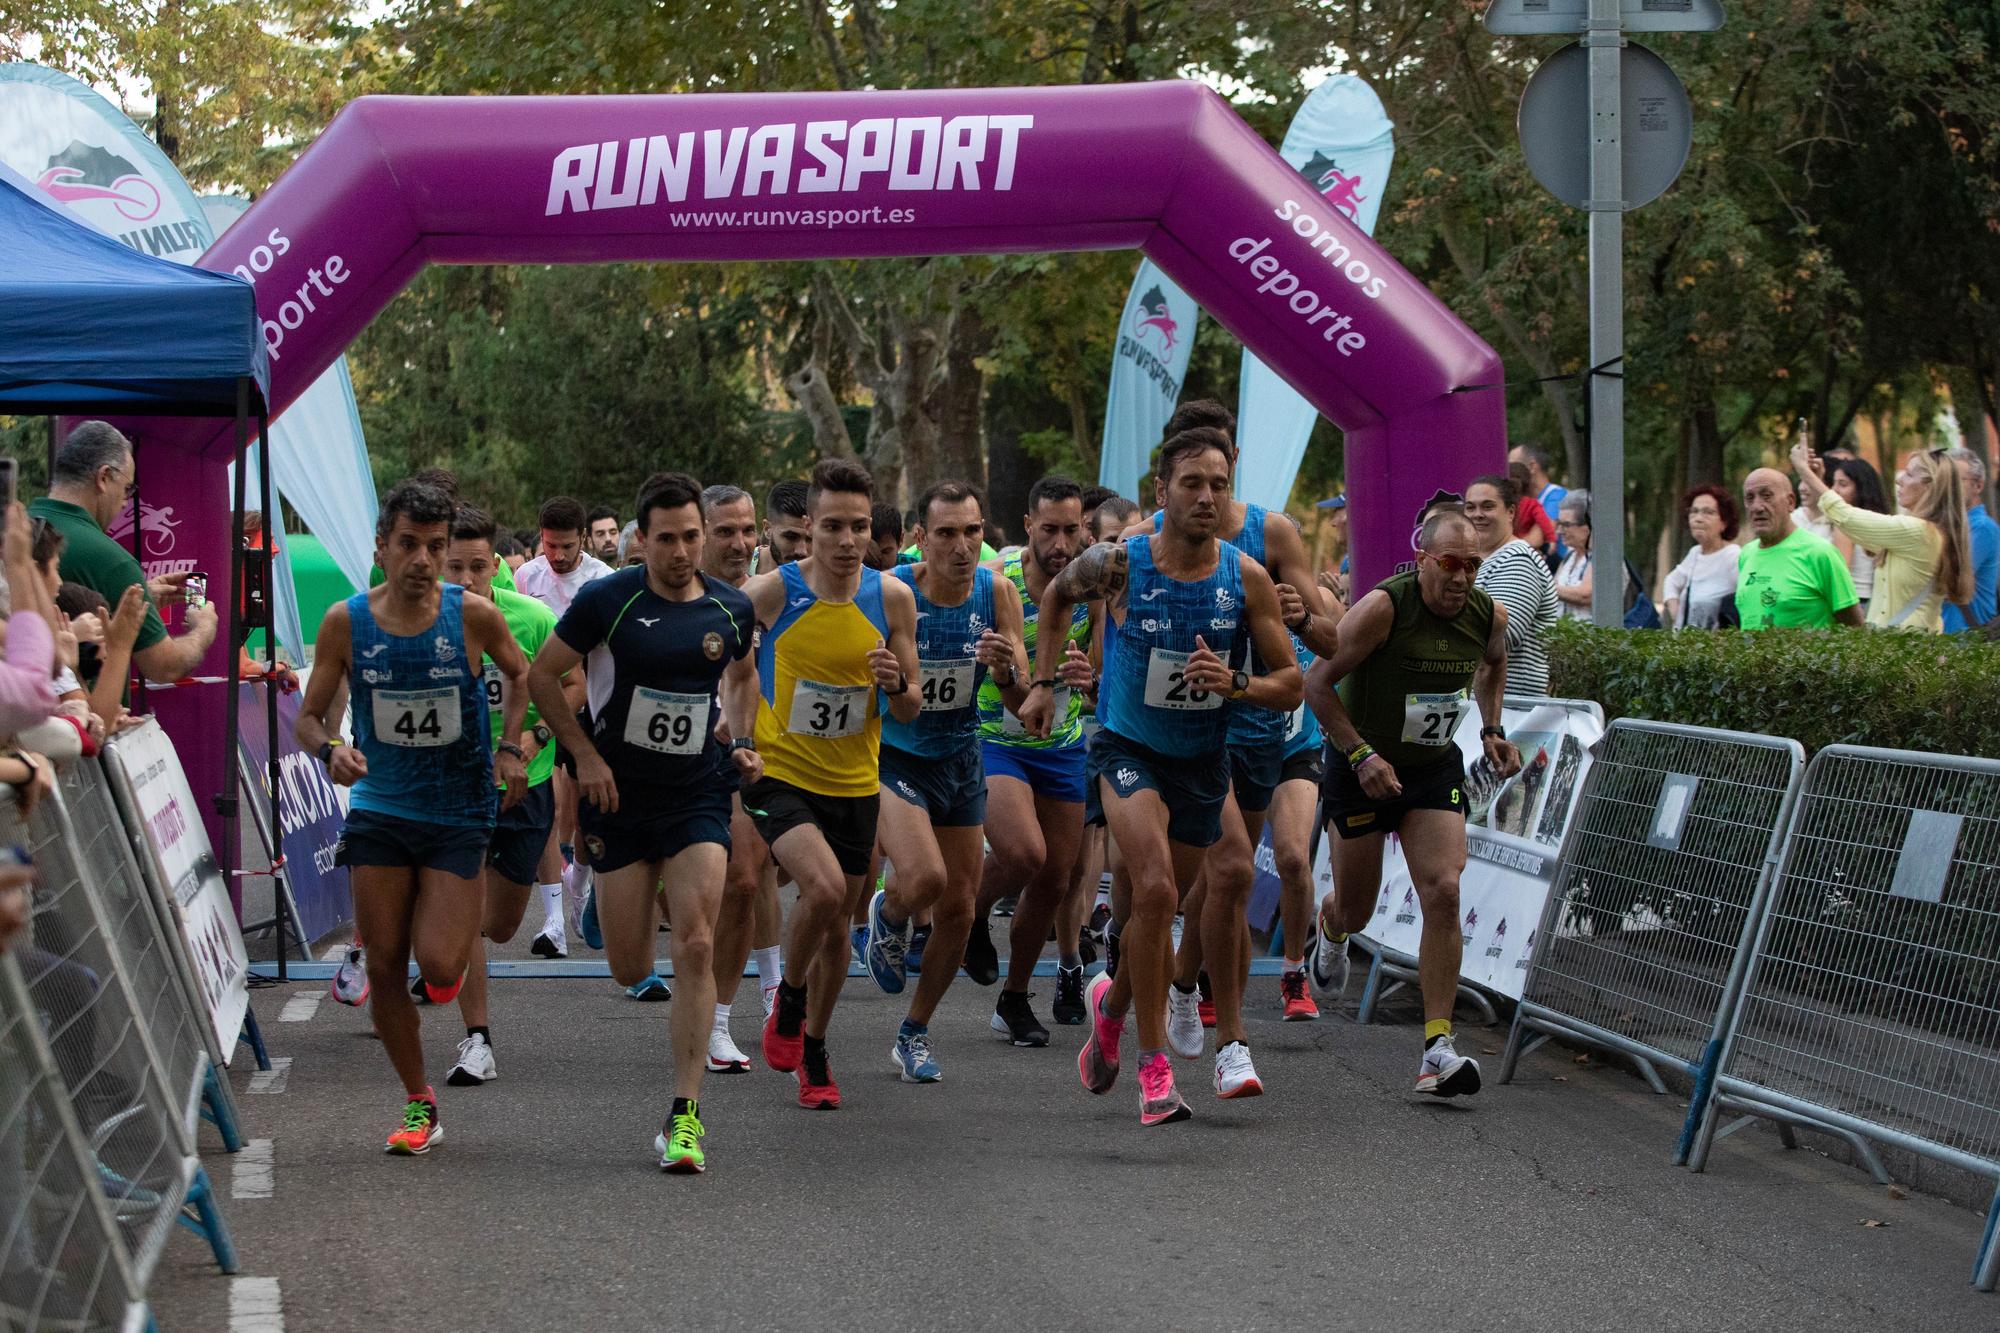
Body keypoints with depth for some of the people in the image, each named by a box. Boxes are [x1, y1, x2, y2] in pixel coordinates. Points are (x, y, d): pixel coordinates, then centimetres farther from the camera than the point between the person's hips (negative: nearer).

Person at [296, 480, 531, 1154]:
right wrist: (330, 750, -21)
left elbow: (519, 673, 11)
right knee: (386, 966, 0)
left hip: (459, 814, -2)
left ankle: (463, 918, 27)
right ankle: (419, 1104, 18)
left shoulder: (474, 616, -10)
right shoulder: (345, 623, -6)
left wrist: (510, 748, -2)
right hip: (378, 812, 2)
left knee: (439, 966, -11)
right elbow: (309, 718, 1)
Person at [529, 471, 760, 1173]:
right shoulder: (607, 602, -10)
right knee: (630, 970, 3)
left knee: (696, 949, -14)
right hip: (619, 797, -1)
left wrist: (743, 742, 5)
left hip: (699, 796, 1)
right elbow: (542, 675, -1)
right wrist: (586, 755, -8)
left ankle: (685, 1116, -9)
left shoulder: (731, 611, 0)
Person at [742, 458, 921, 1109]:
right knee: (824, 887, -27)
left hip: (855, 784, 4)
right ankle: (789, 998, 1)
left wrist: (896, 684, -18)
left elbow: (910, 712, 4)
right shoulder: (771, 592, -12)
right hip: (780, 774, -3)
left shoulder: (892, 598, -3)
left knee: (836, 925, 12)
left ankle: (812, 1052, 34)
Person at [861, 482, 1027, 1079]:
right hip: (895, 756, -4)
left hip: (961, 759, 4)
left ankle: (915, 1033, 29)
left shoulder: (996, 593, -10)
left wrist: (1006, 672, -29)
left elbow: (1022, 704, -7)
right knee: (924, 879, -26)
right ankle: (887, 915, 12)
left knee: (958, 908, 7)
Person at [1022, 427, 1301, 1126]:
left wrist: (1234, 682, -25)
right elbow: (1057, 594, 9)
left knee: (1159, 909, 16)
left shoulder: (1248, 579, -11)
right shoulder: (1118, 565, -15)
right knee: (1156, 891, -24)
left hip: (1202, 762, 3)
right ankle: (1152, 1064, -17)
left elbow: (1290, 687, -6)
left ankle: (1111, 1003, 49)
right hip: (1127, 749, -3)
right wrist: (1043, 682, 8)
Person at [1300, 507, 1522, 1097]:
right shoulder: (1383, 608, -24)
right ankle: (1330, 931, 51)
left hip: (1435, 768, 3)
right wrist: (1362, 754, -23)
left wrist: (1492, 728, 6)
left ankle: (1437, 1050, -17)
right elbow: (1317, 682, -17)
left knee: (1443, 893, -17)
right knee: (1355, 911, 9)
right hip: (1361, 767, -3)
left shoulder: (1491, 615, -8)